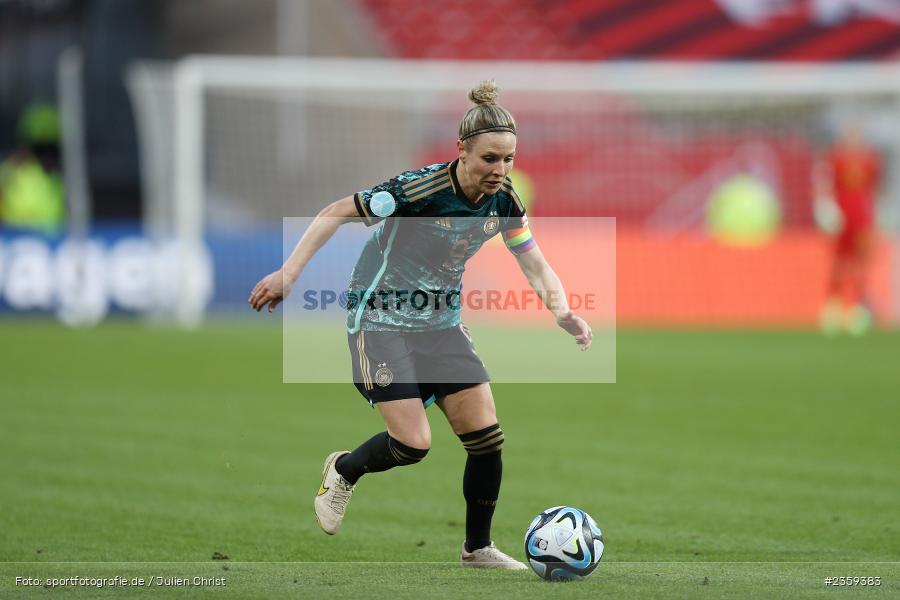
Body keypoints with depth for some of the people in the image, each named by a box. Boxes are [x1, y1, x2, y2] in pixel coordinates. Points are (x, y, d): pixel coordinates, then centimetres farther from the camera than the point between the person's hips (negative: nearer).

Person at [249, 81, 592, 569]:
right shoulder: (420, 188, -25)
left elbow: (535, 265, 0)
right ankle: (342, 471, 19)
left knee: (487, 436, -5)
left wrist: (562, 311, -21)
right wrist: (288, 272, -21)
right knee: (413, 444, -14)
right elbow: (337, 213, -17)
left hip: (440, 323, 6)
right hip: (381, 321, -6)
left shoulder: (503, 200, -7)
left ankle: (477, 547, 14)